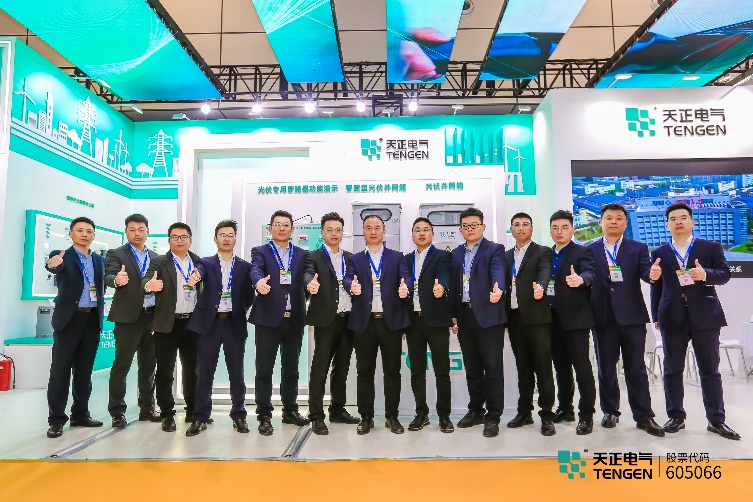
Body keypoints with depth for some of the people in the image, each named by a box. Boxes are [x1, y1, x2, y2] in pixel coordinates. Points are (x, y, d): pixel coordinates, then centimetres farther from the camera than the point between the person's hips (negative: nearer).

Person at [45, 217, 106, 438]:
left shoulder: (99, 260, 13)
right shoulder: (61, 256, -2)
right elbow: (56, 267, -25)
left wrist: (100, 313, 4)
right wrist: (52, 264, -48)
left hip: (93, 320, 4)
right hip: (69, 319, -4)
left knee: (84, 370, 11)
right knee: (60, 369, -1)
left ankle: (80, 414, 20)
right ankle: (56, 419, 7)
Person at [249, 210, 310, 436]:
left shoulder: (302, 254, 14)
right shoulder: (260, 251, 3)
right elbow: (255, 269, -18)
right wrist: (259, 281, -39)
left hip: (294, 319, 3)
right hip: (268, 318, -3)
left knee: (291, 368, 13)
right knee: (264, 369, 2)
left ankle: (290, 410, 27)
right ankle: (264, 415, 14)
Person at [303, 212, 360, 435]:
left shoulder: (350, 258, 16)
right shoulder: (314, 257, 0)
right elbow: (308, 274, -20)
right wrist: (311, 284, -40)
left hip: (348, 319, 5)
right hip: (327, 319, -5)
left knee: (342, 367, 14)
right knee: (320, 368, -1)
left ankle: (338, 410, 27)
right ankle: (316, 416, 7)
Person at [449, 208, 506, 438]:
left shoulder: (494, 250, -1)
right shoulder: (456, 253, 15)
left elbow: (498, 272, -21)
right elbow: (454, 285, 15)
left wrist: (498, 290, -41)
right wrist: (453, 314, 10)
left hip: (488, 316, -5)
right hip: (464, 316, 5)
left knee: (493, 367, -1)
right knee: (472, 368, 13)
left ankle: (493, 416, 10)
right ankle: (476, 411, 26)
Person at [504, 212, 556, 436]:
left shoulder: (542, 252, 1)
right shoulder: (507, 256, 16)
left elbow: (545, 272, -19)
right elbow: (505, 284, 13)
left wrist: (540, 286, -41)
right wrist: (504, 317, 6)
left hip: (537, 317, -5)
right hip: (515, 318, 5)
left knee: (543, 367, -1)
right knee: (523, 367, 12)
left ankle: (547, 416, 8)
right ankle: (524, 412, 21)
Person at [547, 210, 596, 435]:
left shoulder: (583, 252, -3)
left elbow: (589, 273, -22)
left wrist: (580, 279, -43)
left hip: (575, 318, -5)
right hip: (552, 319, 6)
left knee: (582, 367, -2)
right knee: (561, 367, 14)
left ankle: (586, 415, 7)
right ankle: (565, 409, 26)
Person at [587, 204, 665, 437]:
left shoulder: (638, 248, 6)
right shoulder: (590, 250, 7)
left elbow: (645, 272, -8)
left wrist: (653, 274, -30)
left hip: (632, 316, -1)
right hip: (602, 317, 1)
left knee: (636, 368, 6)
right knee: (606, 368, 9)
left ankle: (644, 416, 15)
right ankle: (610, 411, 22)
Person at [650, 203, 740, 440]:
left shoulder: (711, 247, 7)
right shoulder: (659, 253, 9)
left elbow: (725, 274, 0)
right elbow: (656, 287, 8)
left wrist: (705, 274, -21)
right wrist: (656, 317, 5)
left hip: (705, 315, -1)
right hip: (672, 317, 1)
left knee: (710, 370, 5)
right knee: (672, 370, 5)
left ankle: (716, 420, 15)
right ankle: (676, 416, 16)